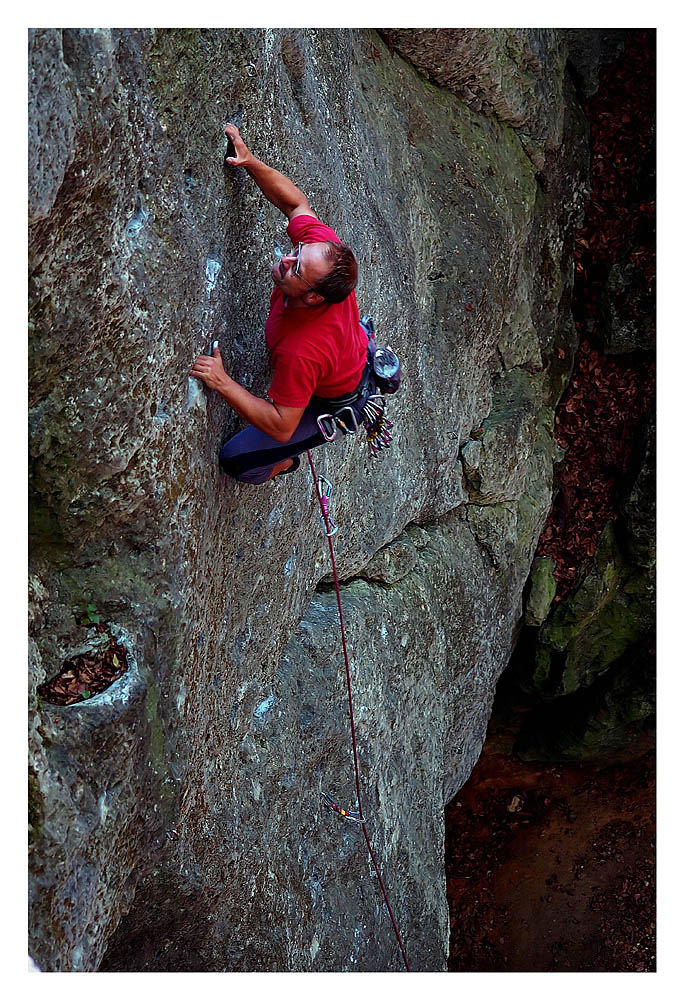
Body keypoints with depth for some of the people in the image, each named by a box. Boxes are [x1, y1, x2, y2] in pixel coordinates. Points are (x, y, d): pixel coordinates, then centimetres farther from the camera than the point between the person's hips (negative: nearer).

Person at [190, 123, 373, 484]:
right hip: (358, 358, 7)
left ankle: (282, 462, 30)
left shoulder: (301, 352, -49)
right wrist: (250, 162, -24)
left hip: (332, 407, -7)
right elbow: (296, 202, -13)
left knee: (235, 459, -3)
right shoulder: (320, 245, -33)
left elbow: (281, 427, -39)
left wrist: (222, 383, -41)